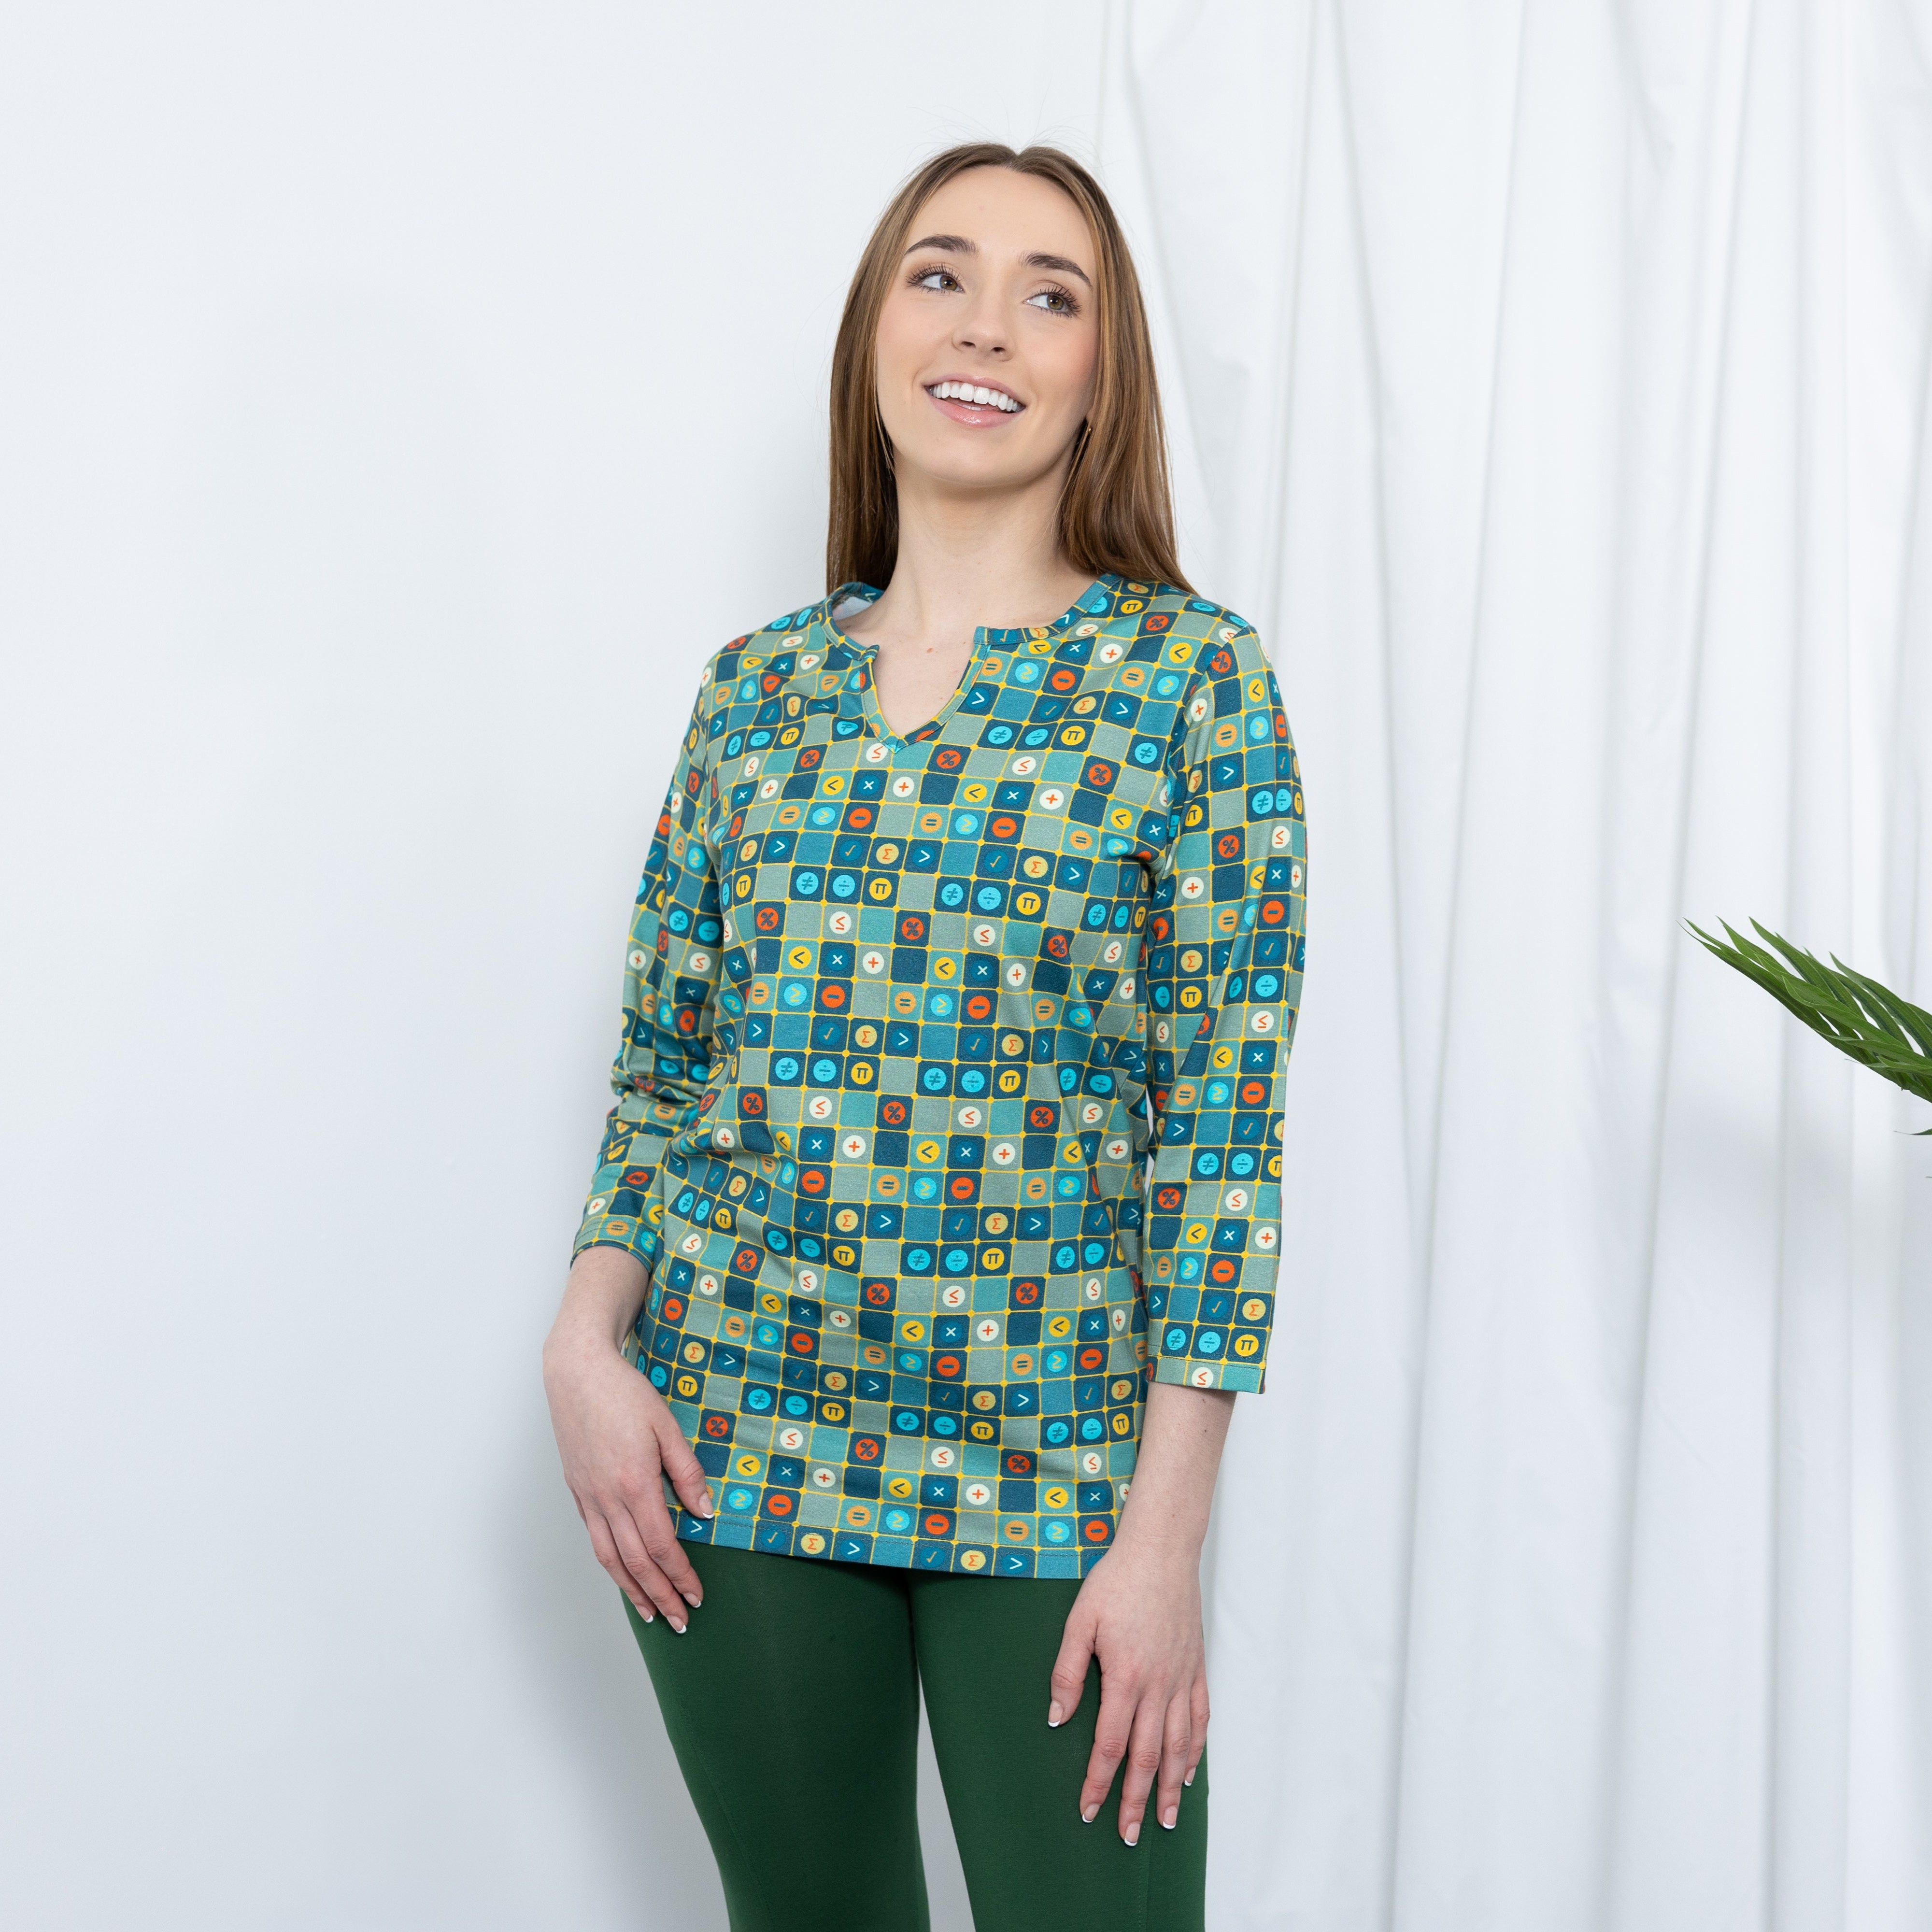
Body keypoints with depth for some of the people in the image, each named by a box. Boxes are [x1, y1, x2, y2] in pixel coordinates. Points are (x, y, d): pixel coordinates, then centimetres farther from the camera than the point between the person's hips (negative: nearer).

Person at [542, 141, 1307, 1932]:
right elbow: (661, 1062, 11)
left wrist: (1166, 1528, -11)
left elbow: (1223, 1116, -8)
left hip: (1051, 1466, -3)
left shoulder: (1190, 678, -4)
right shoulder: (762, 685, 7)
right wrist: (587, 1341, -5)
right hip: (736, 1446, 3)